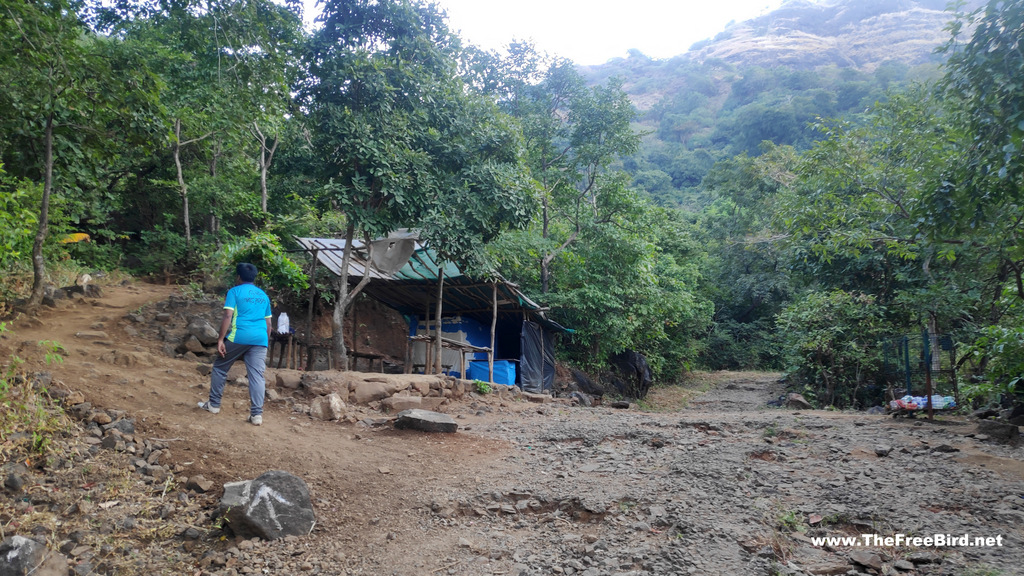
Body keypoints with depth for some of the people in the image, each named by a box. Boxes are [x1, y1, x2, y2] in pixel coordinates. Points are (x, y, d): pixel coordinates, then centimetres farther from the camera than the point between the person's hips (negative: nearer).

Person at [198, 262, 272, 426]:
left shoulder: (235, 291, 5)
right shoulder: (264, 295, 20)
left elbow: (228, 316, -7)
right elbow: (268, 323, 20)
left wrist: (220, 339, -8)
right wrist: (265, 343, 26)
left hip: (239, 336, -4)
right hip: (260, 338, 4)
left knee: (220, 368, 16)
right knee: (257, 375, 0)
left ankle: (214, 404, 22)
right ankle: (257, 414, -6)